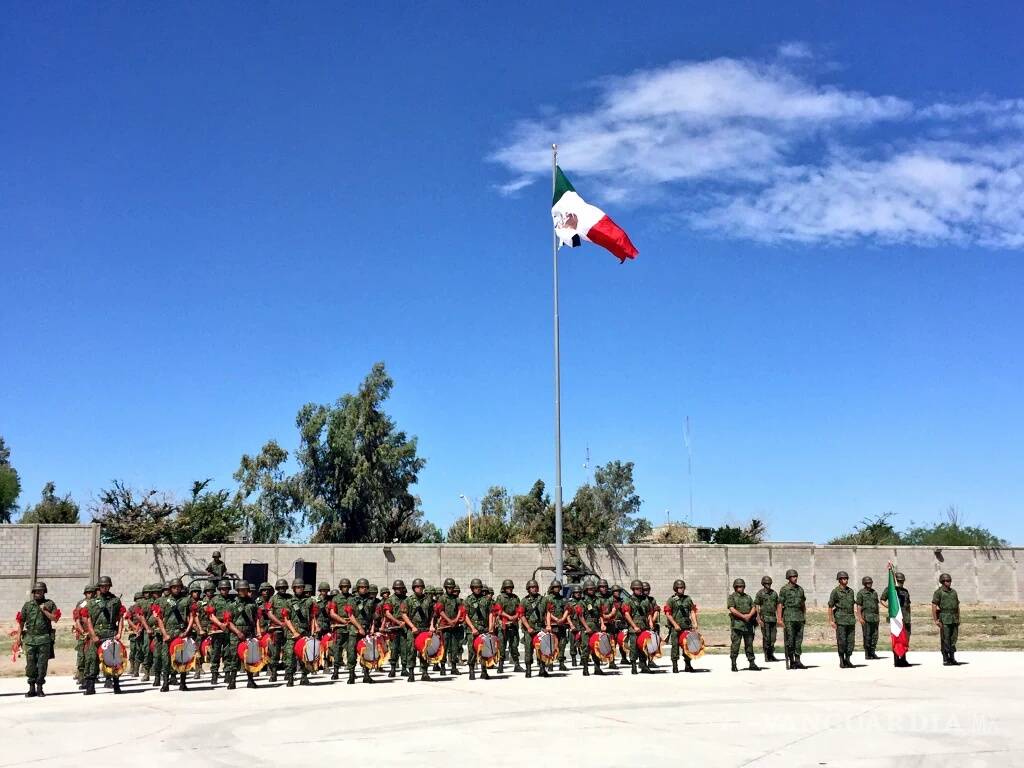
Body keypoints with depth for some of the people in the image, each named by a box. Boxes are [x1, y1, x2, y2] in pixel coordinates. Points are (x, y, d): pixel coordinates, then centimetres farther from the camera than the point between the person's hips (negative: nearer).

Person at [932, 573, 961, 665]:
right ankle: (945, 660, 1)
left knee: (953, 640, 7)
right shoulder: (938, 592, -4)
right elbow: (934, 606, -9)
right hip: (944, 619, -6)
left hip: (954, 619, 6)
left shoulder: (954, 592, 15)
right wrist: (936, 620, -15)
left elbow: (957, 606, 19)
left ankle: (952, 658, 14)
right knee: (945, 640, -4)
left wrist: (958, 619, 13)